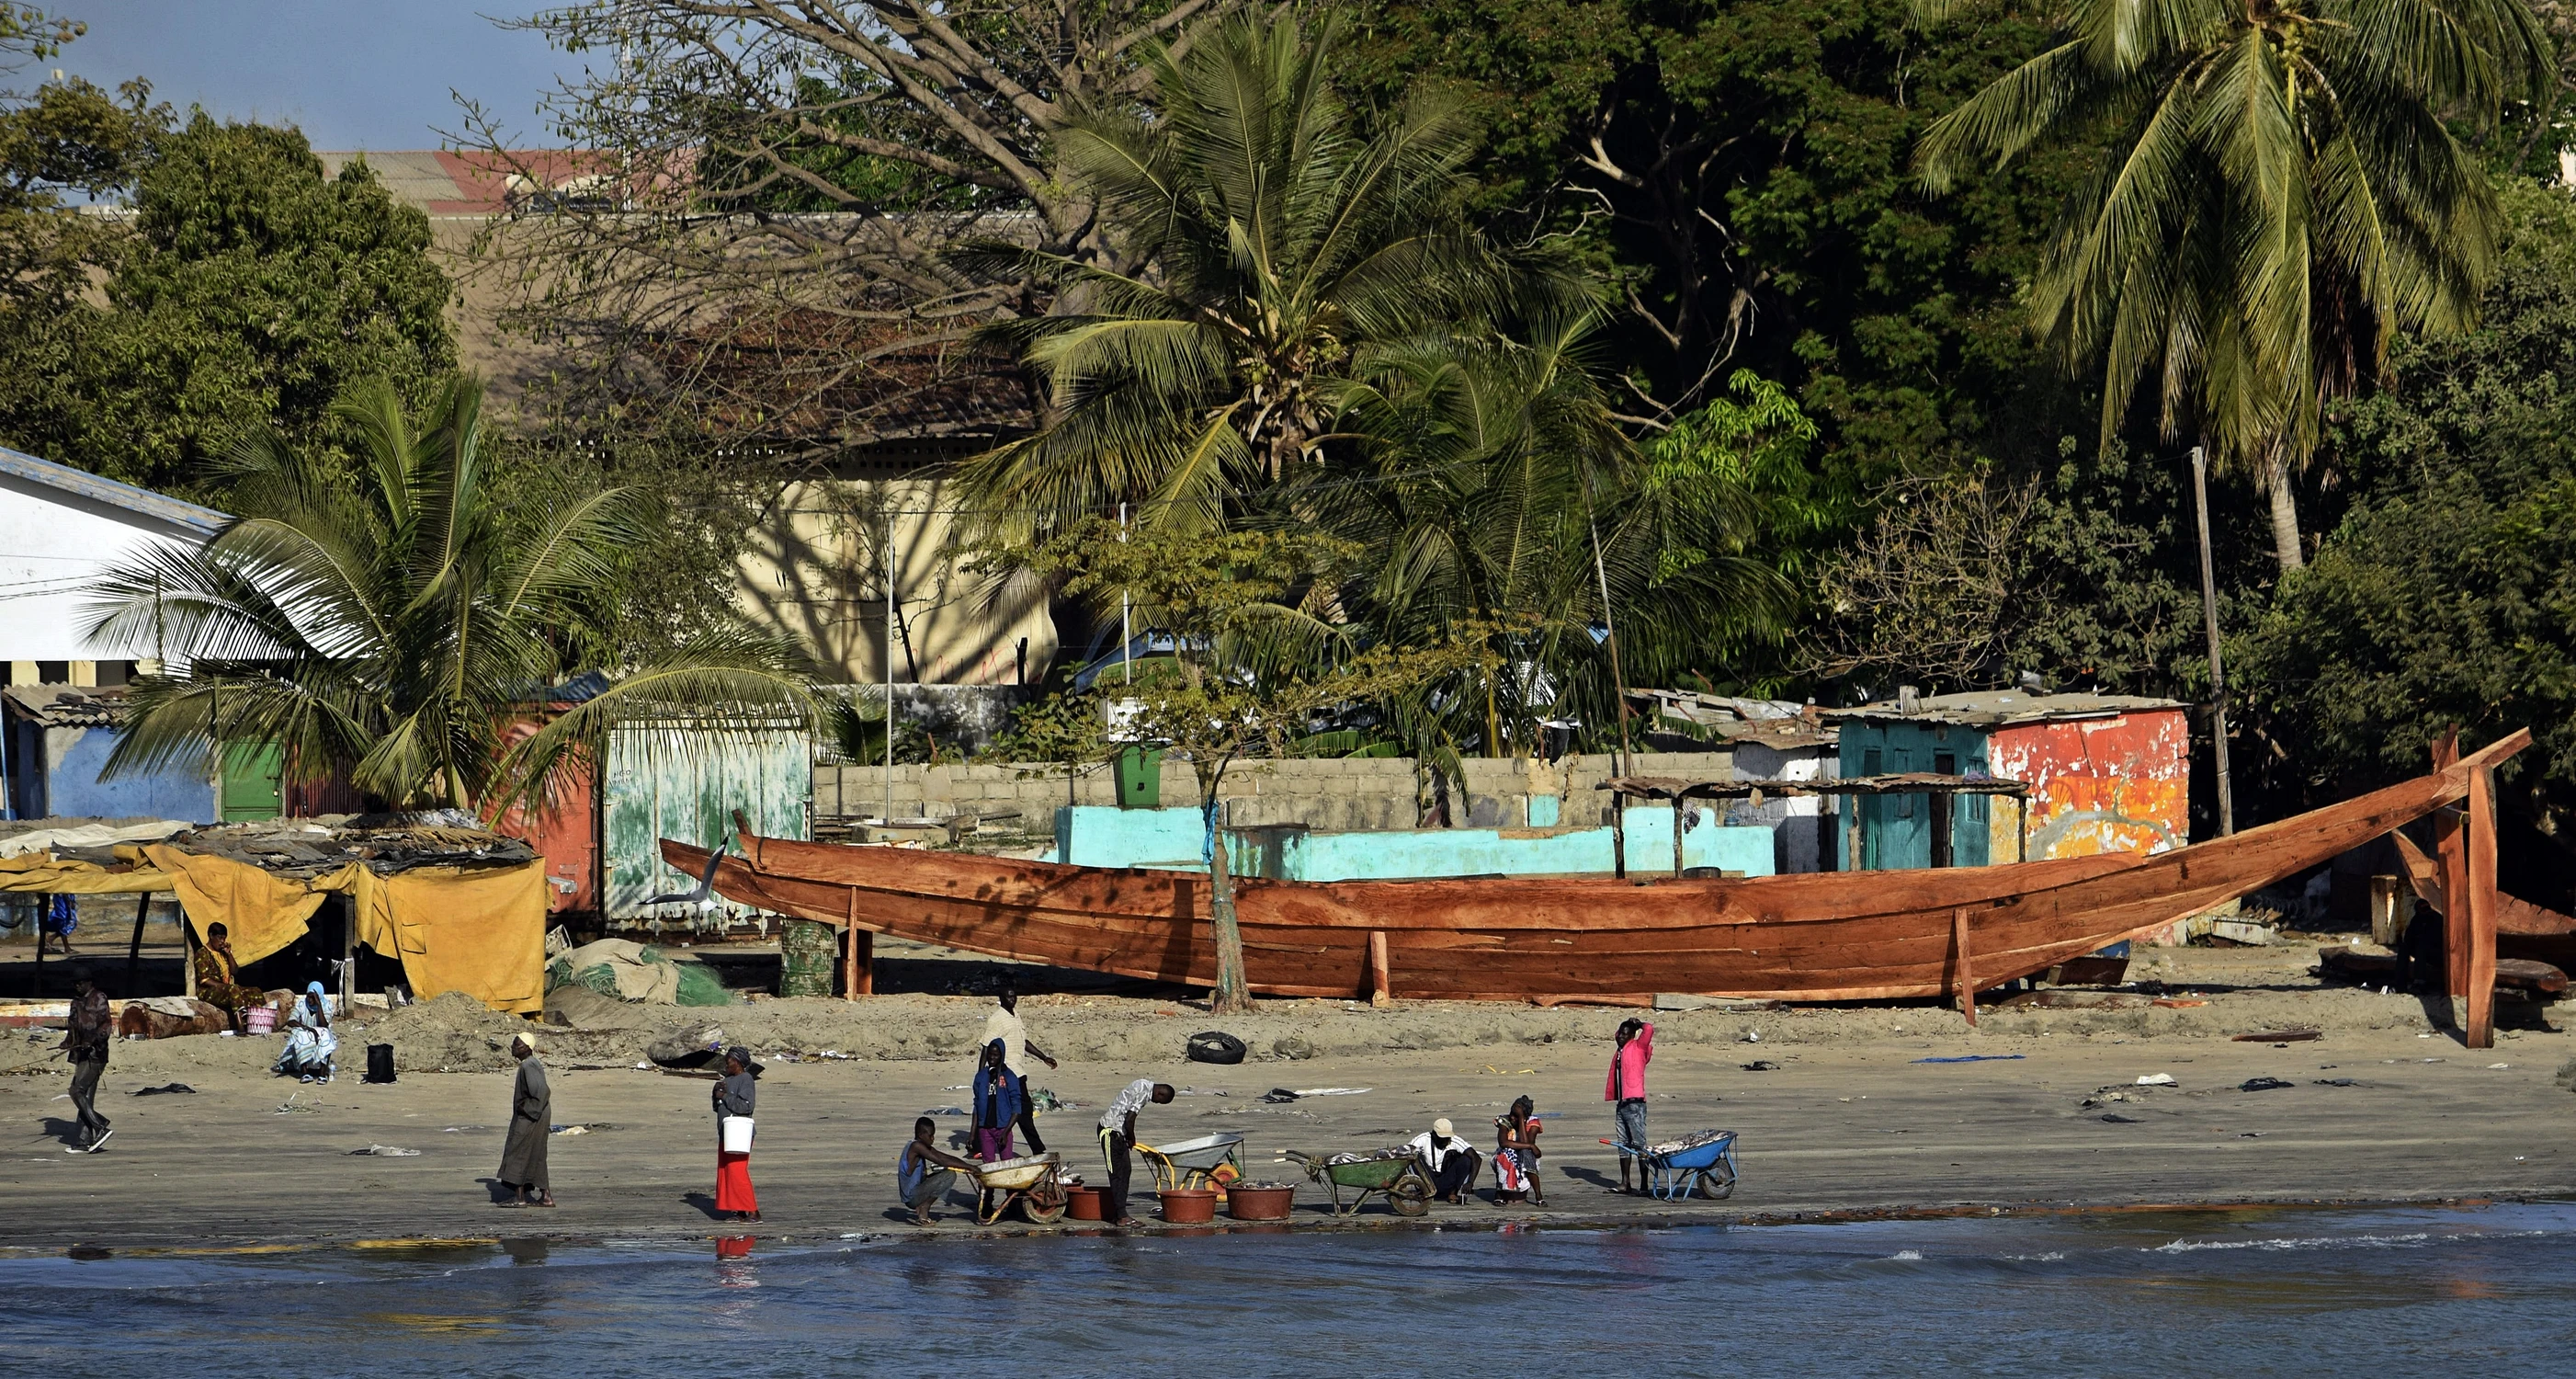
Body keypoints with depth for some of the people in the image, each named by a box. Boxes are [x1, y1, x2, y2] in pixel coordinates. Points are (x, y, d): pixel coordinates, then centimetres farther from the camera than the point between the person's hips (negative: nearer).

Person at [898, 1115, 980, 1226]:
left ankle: (921, 1209, 11)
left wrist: (968, 1166, 1)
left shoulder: (925, 1147, 14)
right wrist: (967, 1167, -17)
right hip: (911, 1197, -10)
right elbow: (941, 1161, -20)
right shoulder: (916, 1146, -16)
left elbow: (946, 1157, 13)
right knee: (949, 1175, -16)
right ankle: (923, 1208, -10)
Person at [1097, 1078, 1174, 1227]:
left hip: (1117, 1131, 10)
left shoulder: (1145, 1085, 10)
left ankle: (1119, 1213, 14)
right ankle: (1122, 1216, -7)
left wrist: (1130, 1139, 17)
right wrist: (1132, 1139, -6)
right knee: (1117, 1173, -8)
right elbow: (1129, 1120, -23)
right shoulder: (1143, 1093, -21)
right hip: (1111, 1131, -10)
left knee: (1125, 1170, 11)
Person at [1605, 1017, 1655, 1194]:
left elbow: (1649, 1029, -16)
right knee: (1623, 1144, 11)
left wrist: (1638, 1024, 0)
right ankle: (1625, 1182, 16)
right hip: (1621, 1104, 8)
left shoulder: (1638, 1047, -5)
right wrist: (1611, 1096, 14)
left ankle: (1644, 1184, -5)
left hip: (1635, 1103, -8)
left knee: (1639, 1144, -6)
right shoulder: (1618, 1052, 16)